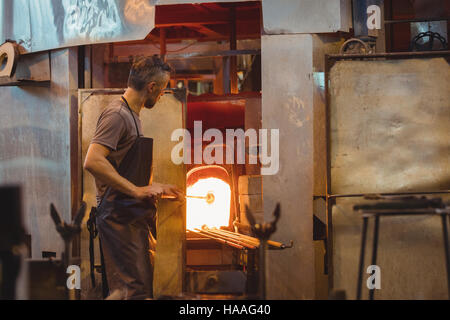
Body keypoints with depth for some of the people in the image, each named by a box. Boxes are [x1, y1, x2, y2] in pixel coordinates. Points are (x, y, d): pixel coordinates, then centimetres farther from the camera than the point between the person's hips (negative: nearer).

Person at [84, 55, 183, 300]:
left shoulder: (131, 115, 20)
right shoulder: (117, 114, -13)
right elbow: (93, 162, -26)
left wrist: (156, 188, 26)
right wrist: (137, 191, -26)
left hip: (133, 217, 10)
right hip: (118, 216, -10)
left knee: (144, 286, 11)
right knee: (132, 290, -15)